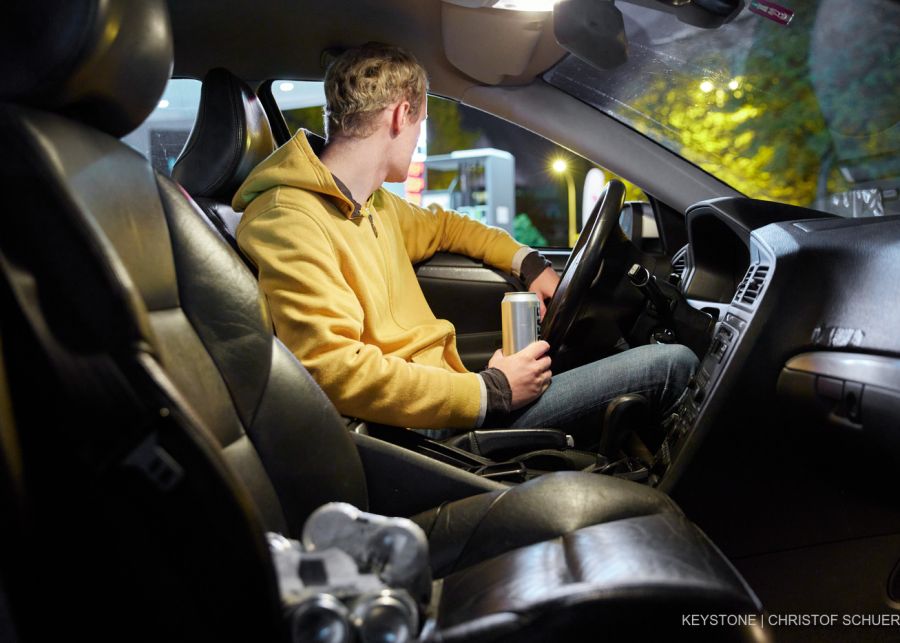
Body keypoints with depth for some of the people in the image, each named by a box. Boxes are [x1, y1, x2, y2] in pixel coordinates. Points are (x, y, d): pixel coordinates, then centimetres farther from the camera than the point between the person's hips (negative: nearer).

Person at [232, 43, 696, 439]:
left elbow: (438, 226, 30)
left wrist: (529, 262, 16)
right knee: (672, 364, -5)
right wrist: (491, 391, -24)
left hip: (453, 393, 10)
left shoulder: (371, 204, 12)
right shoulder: (289, 224, -19)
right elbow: (338, 372, -27)